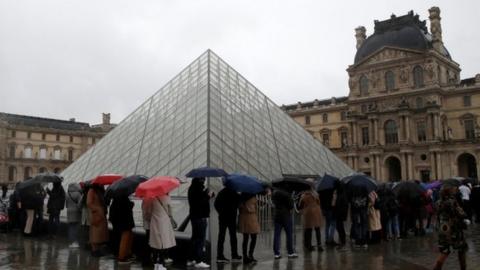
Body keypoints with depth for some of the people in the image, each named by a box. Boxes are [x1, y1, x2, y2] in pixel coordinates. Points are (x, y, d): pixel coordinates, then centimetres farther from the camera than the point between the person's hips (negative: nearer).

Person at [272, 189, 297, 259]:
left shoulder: (274, 193, 5)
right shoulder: (286, 194, -16)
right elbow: (291, 204, -13)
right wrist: (290, 209, 6)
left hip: (277, 216, 6)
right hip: (286, 216, -6)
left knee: (276, 235, 6)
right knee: (289, 234, 5)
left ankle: (276, 253, 8)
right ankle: (290, 252, 10)